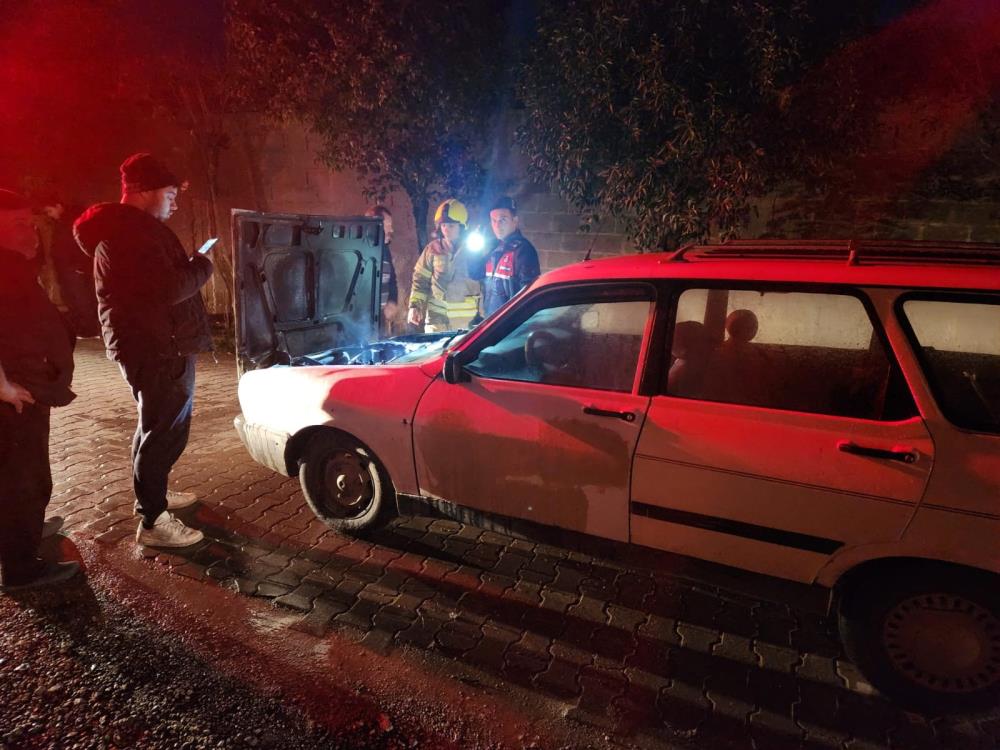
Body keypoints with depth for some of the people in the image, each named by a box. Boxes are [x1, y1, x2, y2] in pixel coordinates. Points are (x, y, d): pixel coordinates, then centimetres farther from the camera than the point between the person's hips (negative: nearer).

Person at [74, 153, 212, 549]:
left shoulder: (124, 228, 16)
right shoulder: (133, 232, -20)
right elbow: (168, 288, -28)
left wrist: (189, 267, 6)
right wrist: (202, 267, -12)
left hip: (152, 343, 11)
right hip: (156, 347, -11)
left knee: (158, 424, 23)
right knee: (166, 429, -6)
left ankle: (152, 493, 40)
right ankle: (153, 521, 2)